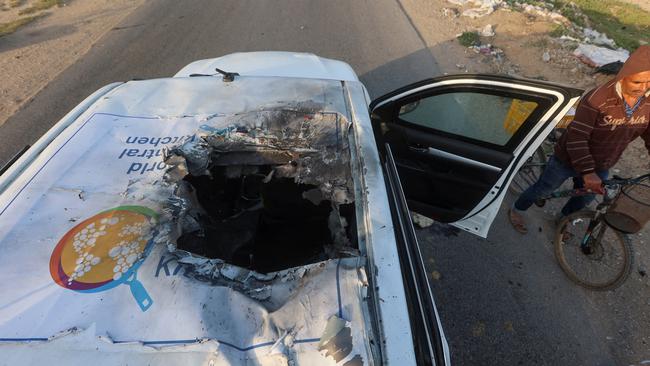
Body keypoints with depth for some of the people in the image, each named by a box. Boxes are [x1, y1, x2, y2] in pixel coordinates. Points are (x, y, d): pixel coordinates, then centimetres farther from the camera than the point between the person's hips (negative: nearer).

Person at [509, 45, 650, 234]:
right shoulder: (598, 99, -30)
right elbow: (576, 137, -32)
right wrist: (587, 172, -40)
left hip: (601, 166, 6)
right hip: (568, 160, -6)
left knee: (583, 200, 24)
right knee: (542, 189, 12)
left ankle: (561, 220, 52)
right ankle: (516, 210, 37)